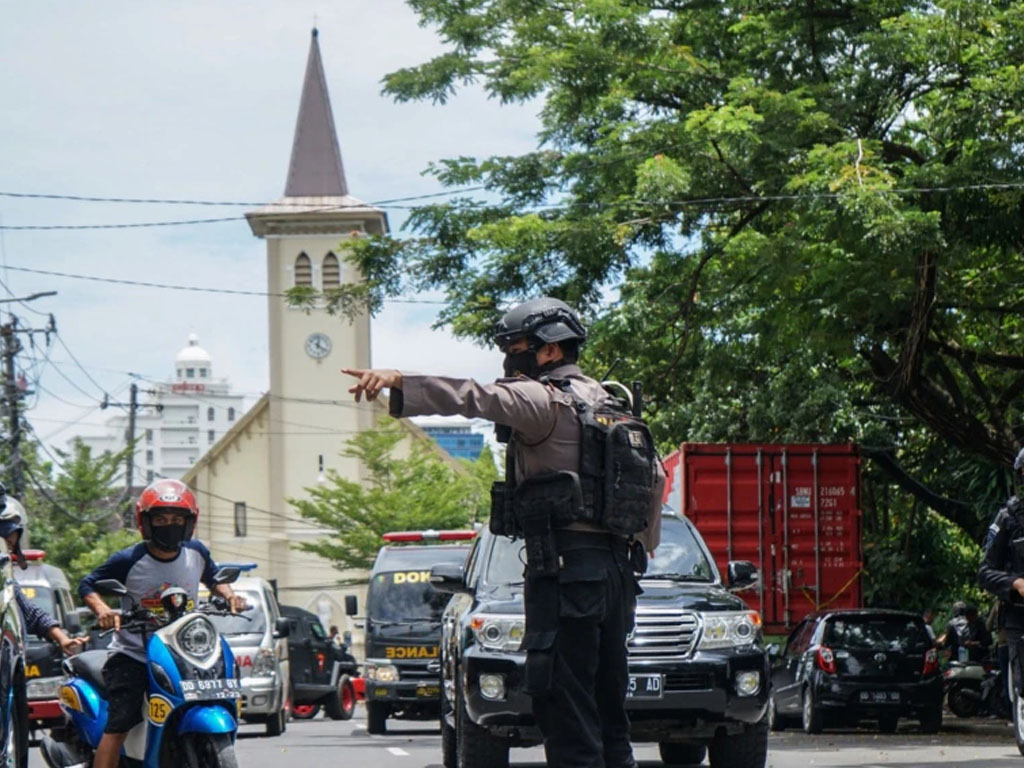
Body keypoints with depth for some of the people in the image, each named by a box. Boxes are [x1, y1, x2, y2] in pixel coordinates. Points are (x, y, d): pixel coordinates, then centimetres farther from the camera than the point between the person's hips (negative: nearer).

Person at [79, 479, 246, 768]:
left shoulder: (196, 553, 3)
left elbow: (214, 578, 22)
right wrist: (102, 609, -22)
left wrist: (229, 595, 1)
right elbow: (87, 585, -2)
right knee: (118, 723, -18)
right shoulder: (129, 560, -9)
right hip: (131, 655, -4)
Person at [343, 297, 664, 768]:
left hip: (566, 568, -9)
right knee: (605, 706, 12)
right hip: (617, 566, 9)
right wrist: (641, 546, 29)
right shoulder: (606, 403, 21)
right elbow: (655, 477, 27)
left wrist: (398, 381, -32)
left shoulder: (547, 401, -7)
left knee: (564, 707, -10)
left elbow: (481, 398, -24)